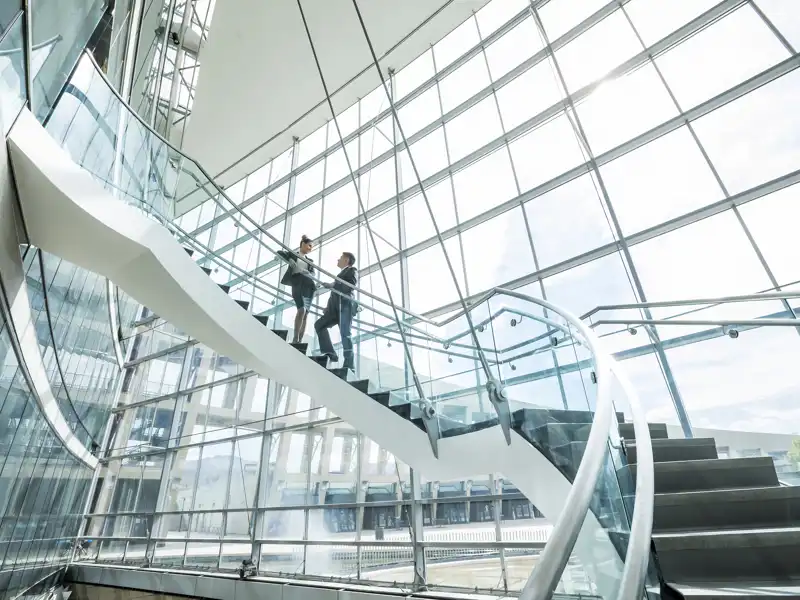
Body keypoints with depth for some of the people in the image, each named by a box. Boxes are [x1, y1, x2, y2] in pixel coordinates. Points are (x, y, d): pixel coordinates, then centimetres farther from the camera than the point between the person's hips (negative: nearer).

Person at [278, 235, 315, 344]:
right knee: (301, 309, -23)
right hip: (297, 283, -5)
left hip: (309, 285, 5)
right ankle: (295, 338, -19)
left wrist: (308, 273, -10)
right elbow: (280, 252, 1)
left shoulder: (310, 260, 25)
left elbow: (313, 273, 12)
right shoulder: (293, 254, 15)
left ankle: (300, 341, -1)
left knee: (306, 314, -2)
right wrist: (290, 260, -14)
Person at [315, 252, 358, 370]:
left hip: (345, 306, -9)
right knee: (319, 324, -1)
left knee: (345, 334, -15)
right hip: (335, 308, 9)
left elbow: (351, 285, -12)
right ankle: (330, 353, -8)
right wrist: (328, 307, 16)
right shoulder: (341, 274, 31)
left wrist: (333, 285, -14)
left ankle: (349, 365, -18)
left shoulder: (352, 270, 7)